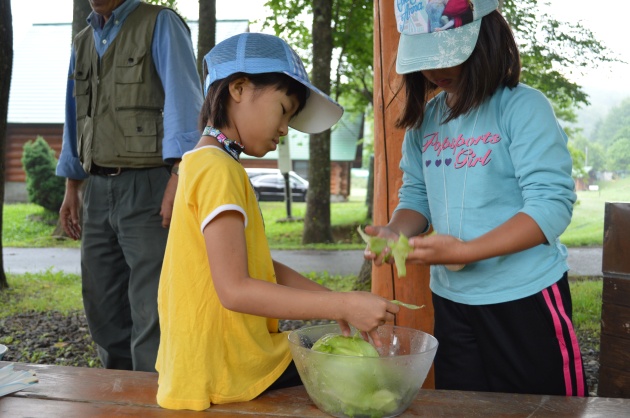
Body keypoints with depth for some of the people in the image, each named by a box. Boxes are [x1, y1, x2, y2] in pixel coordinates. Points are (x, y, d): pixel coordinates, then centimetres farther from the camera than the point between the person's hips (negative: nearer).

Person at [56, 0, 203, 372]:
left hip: (147, 187, -7)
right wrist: (72, 188, 19)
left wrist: (179, 177, -22)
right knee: (103, 310, 12)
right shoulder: (83, 43, 20)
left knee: (150, 311, -9)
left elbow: (183, 101, -12)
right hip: (97, 191, 7)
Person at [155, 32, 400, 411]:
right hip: (226, 375, -9)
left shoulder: (214, 166, 13)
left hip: (230, 356, 9)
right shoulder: (218, 170, -18)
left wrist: (335, 302, 3)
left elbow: (260, 267, 11)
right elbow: (235, 290, -24)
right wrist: (341, 305, -22)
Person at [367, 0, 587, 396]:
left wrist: (464, 251, -28)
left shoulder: (523, 107, -13)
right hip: (450, 300, 5)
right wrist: (396, 232, -13)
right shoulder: (424, 119, 5)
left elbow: (552, 205, -19)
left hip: (525, 298, -5)